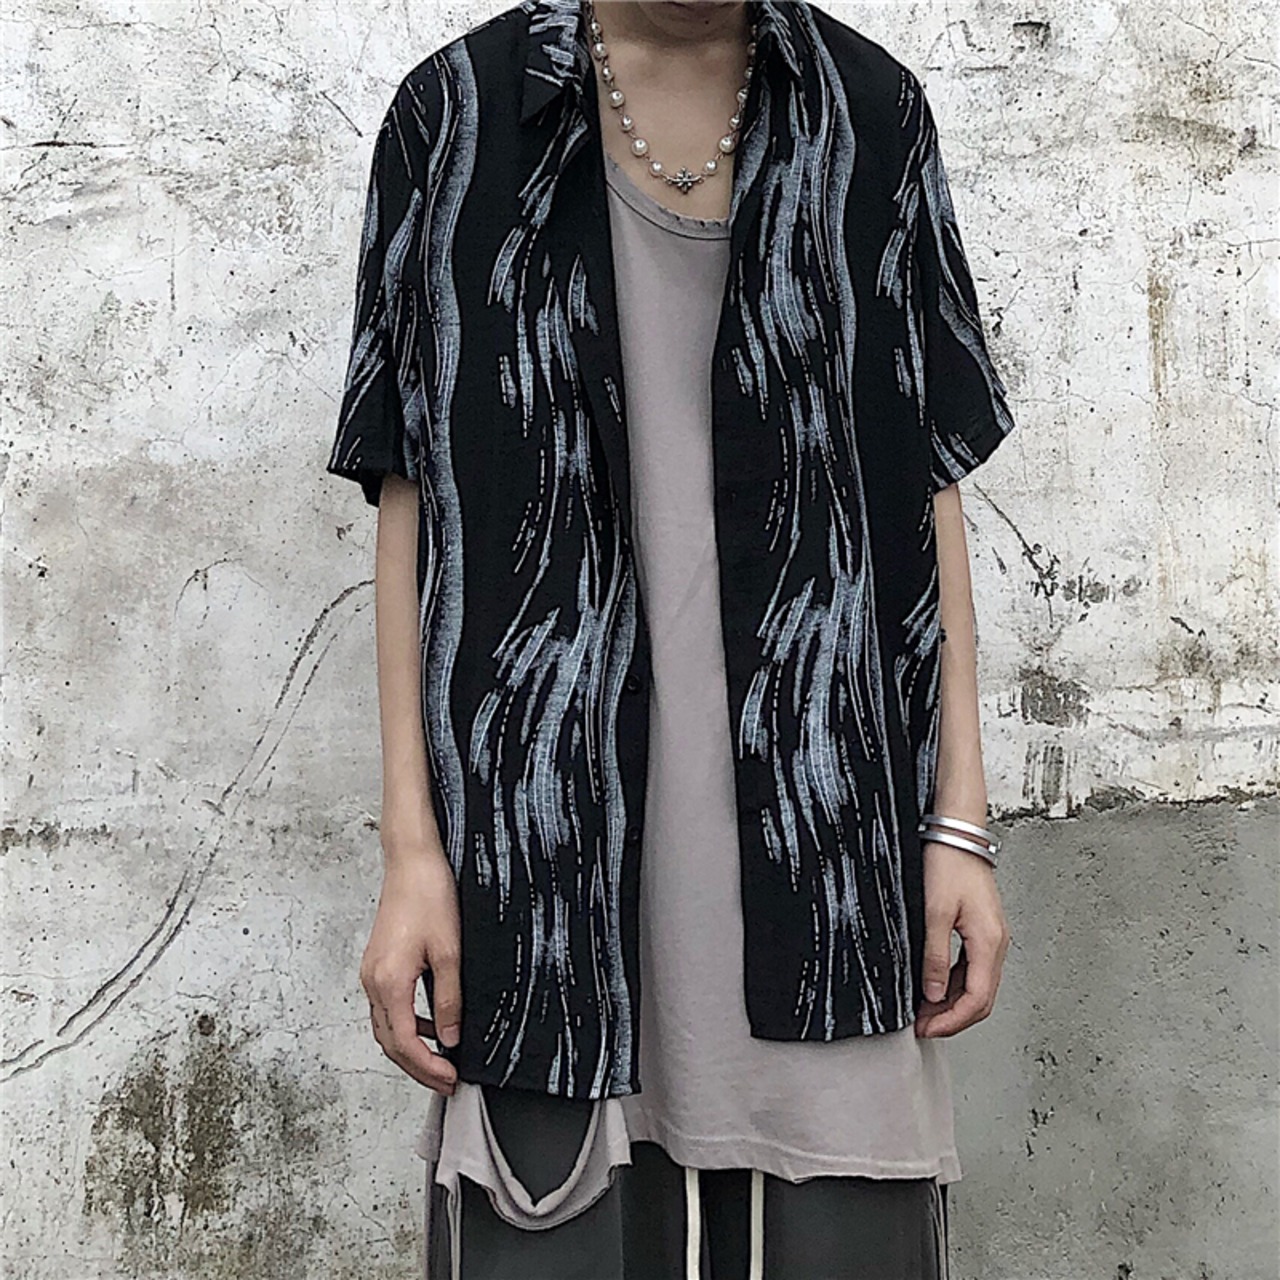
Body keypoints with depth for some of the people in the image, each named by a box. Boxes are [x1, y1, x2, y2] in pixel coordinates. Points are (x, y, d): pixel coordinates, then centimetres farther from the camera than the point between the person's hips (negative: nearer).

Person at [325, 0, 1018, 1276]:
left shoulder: (869, 112, 10)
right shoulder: (455, 114, 6)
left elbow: (930, 476, 9)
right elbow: (410, 492, 4)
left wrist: (962, 820, 3)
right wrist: (411, 844, -2)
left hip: (823, 815, 2)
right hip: (546, 822, -1)